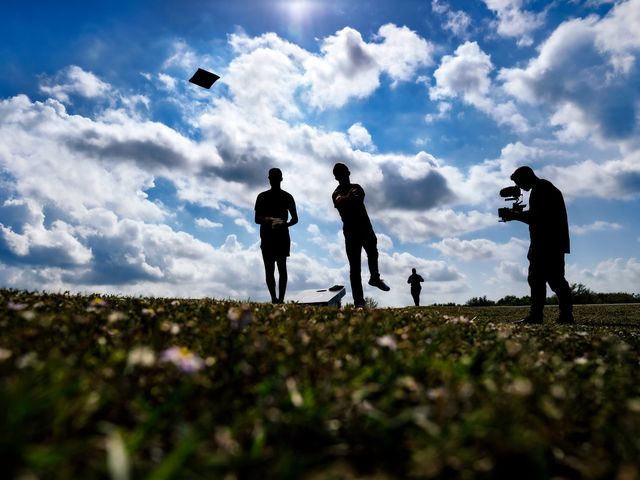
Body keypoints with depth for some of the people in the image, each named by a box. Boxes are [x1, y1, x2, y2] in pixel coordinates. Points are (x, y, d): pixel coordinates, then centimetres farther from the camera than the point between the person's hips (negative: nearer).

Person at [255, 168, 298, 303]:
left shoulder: (287, 197, 6)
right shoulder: (262, 197, 9)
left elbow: (295, 219, 5)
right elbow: (257, 219, 5)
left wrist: (285, 224, -16)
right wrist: (266, 220, -18)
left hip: (282, 236, -1)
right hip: (267, 237, 2)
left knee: (282, 267, -7)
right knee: (269, 268, 1)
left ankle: (280, 299, -8)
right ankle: (274, 299, 6)